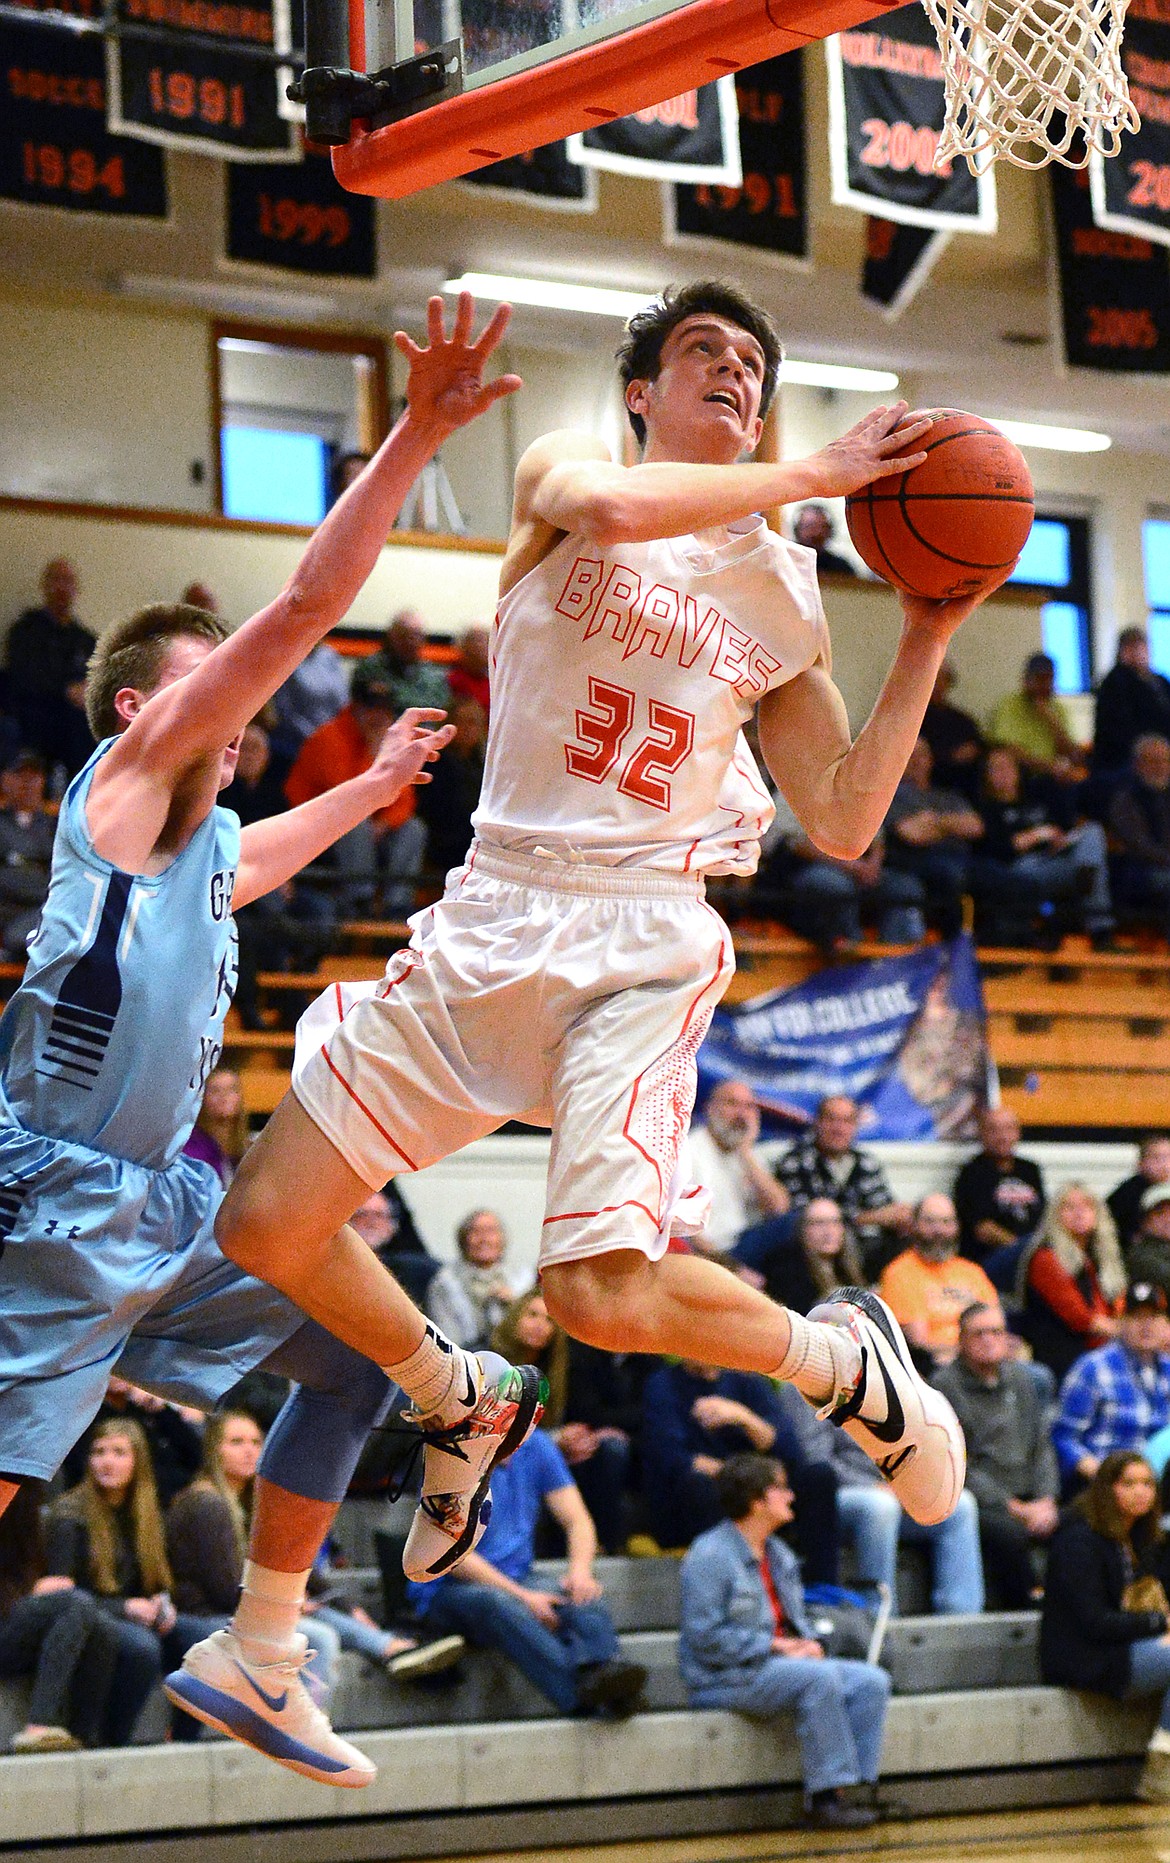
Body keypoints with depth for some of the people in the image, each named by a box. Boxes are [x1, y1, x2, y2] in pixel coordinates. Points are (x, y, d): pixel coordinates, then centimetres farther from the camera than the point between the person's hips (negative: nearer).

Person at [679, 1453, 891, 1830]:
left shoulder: (779, 1555, 17)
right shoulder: (710, 1556, -12)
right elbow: (706, 1636, -18)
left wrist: (808, 1643, 1)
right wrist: (776, 1646, -19)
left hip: (784, 1661, 9)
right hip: (724, 1679, -9)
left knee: (872, 1682, -8)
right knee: (820, 1679, -32)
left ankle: (855, 1787, -14)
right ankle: (827, 1795, -30)